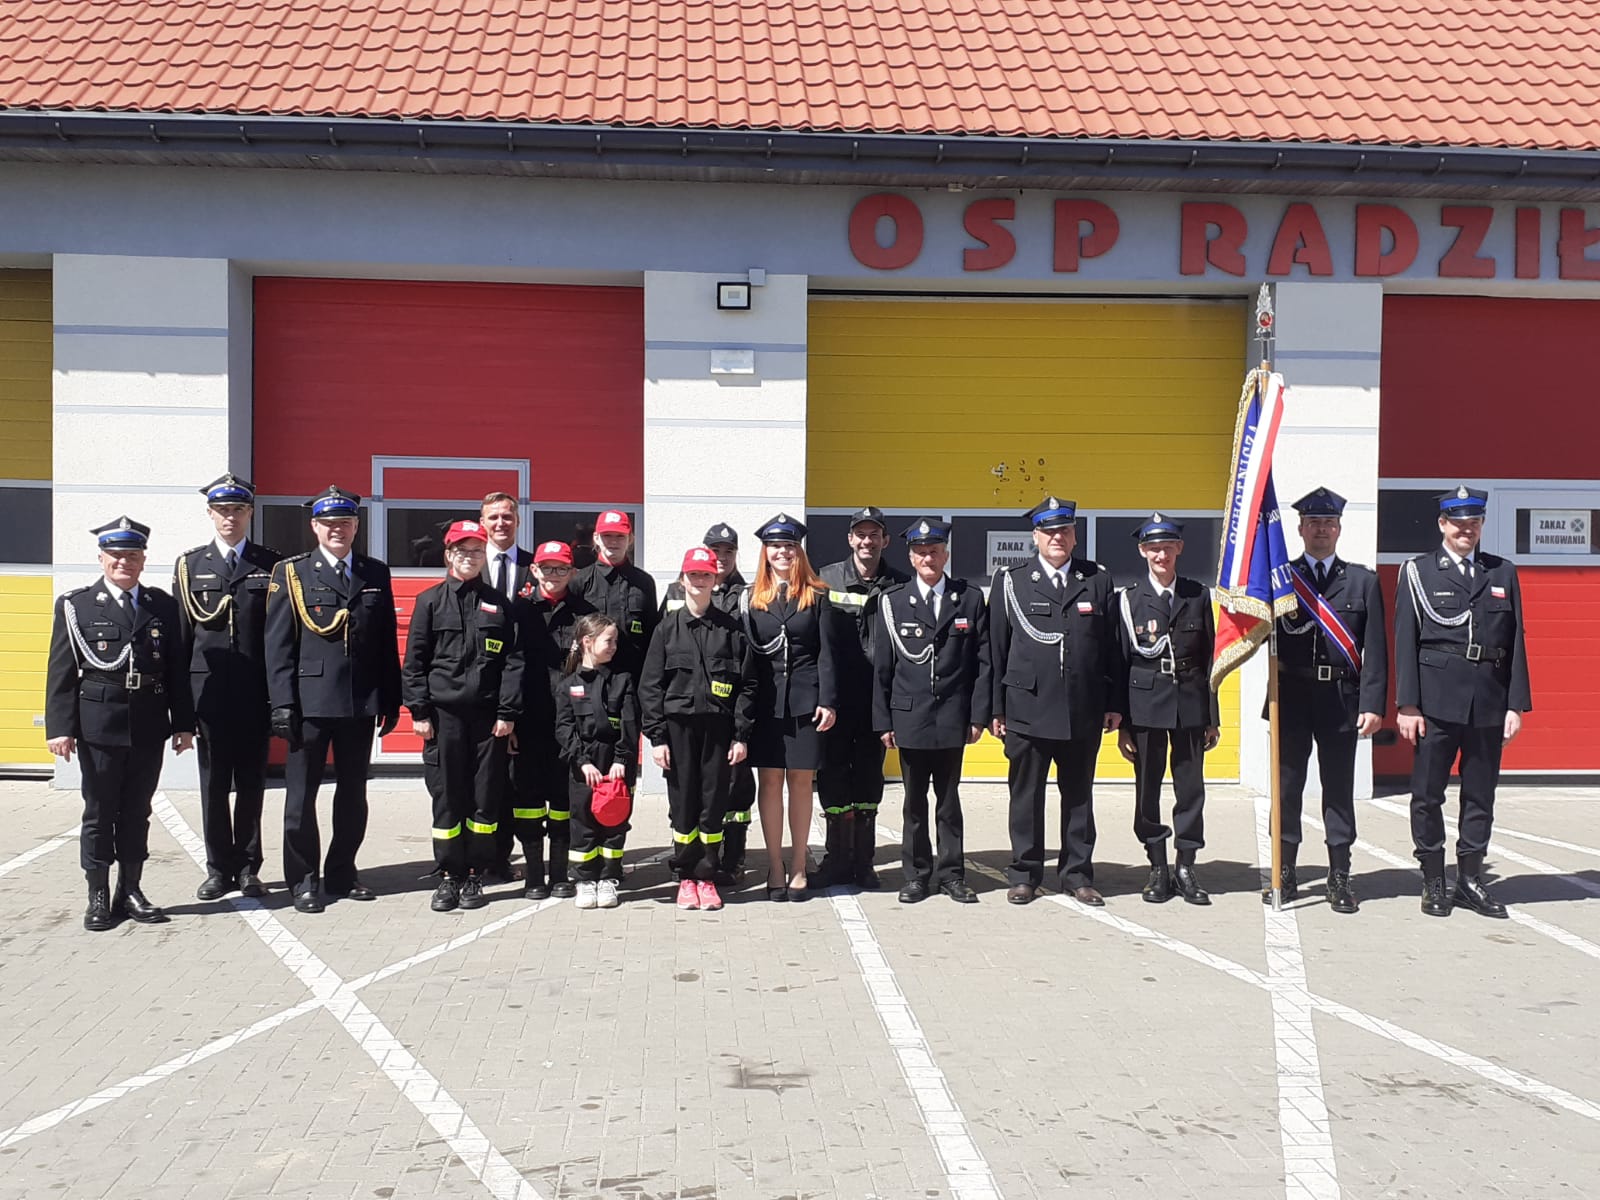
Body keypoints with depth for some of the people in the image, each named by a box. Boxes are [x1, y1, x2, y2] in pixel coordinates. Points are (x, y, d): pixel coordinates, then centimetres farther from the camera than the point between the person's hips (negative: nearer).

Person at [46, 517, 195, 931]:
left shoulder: (162, 605, 7)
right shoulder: (75, 606, 0)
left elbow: (177, 668, 8)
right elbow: (61, 673, -3)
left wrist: (183, 723, 4)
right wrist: (60, 728, -9)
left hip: (149, 727, 3)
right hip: (99, 726, -2)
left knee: (137, 812, 11)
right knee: (99, 812, 6)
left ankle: (131, 891, 21)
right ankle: (98, 897, 16)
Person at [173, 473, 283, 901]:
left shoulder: (271, 565, 4)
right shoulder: (189, 565, 8)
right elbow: (181, 633, 6)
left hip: (254, 691, -1)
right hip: (208, 690, 1)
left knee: (251, 783, 6)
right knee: (213, 783, 7)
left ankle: (248, 868, 14)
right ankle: (219, 869, 16)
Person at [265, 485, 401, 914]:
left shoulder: (376, 574, 10)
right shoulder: (290, 573, 1)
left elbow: (387, 642, 10)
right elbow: (278, 645, -3)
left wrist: (391, 700, 7)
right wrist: (282, 703, -9)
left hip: (360, 703, 3)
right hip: (310, 702, -3)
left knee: (353, 793, 11)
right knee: (301, 795, 4)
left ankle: (342, 874, 24)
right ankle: (304, 880, 15)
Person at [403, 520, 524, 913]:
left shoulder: (499, 603, 9)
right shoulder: (430, 601, 7)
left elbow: (513, 660, 4)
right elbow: (414, 660, 4)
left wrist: (508, 712, -3)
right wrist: (419, 711, -3)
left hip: (488, 715, 1)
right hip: (444, 714, -1)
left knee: (486, 798, 3)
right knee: (447, 796, 2)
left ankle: (474, 876, 13)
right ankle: (449, 877, 12)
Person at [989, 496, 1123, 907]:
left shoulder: (1097, 580, 8)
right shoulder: (1010, 581, 3)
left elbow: (1112, 647, 8)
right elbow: (996, 649, 4)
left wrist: (1115, 703, 5)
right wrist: (996, 708, 1)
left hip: (1084, 712, 2)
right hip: (1027, 710, -1)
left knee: (1079, 796, 10)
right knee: (1025, 795, 5)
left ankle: (1077, 875, 19)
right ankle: (1024, 874, 16)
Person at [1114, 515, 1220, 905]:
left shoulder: (1199, 595, 7)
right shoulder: (1129, 599, 1)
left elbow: (1210, 658, 8)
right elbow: (1120, 661, 1)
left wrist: (1212, 718, 6)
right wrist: (1121, 722, -2)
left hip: (1190, 704, 1)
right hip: (1145, 703, -1)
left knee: (1191, 788, 5)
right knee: (1148, 790, 4)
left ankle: (1186, 869, 16)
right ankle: (1158, 870, 15)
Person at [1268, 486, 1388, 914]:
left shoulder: (1363, 581, 8)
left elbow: (1375, 650, 3)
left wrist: (1373, 704, -5)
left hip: (1341, 698, 0)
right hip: (1291, 697, 0)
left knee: (1339, 789, 6)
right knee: (1287, 787, 5)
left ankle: (1339, 877, 14)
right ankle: (1285, 874, 15)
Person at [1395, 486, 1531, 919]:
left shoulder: (1503, 573, 10)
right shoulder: (1418, 572, 2)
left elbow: (1516, 643, 8)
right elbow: (1405, 643, -2)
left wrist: (1516, 705, 2)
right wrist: (1407, 705, -8)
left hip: (1489, 702, 3)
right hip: (1437, 700, -3)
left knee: (1481, 795, 9)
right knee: (1428, 794, 2)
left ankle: (1470, 880, 19)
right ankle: (1433, 882, 12)